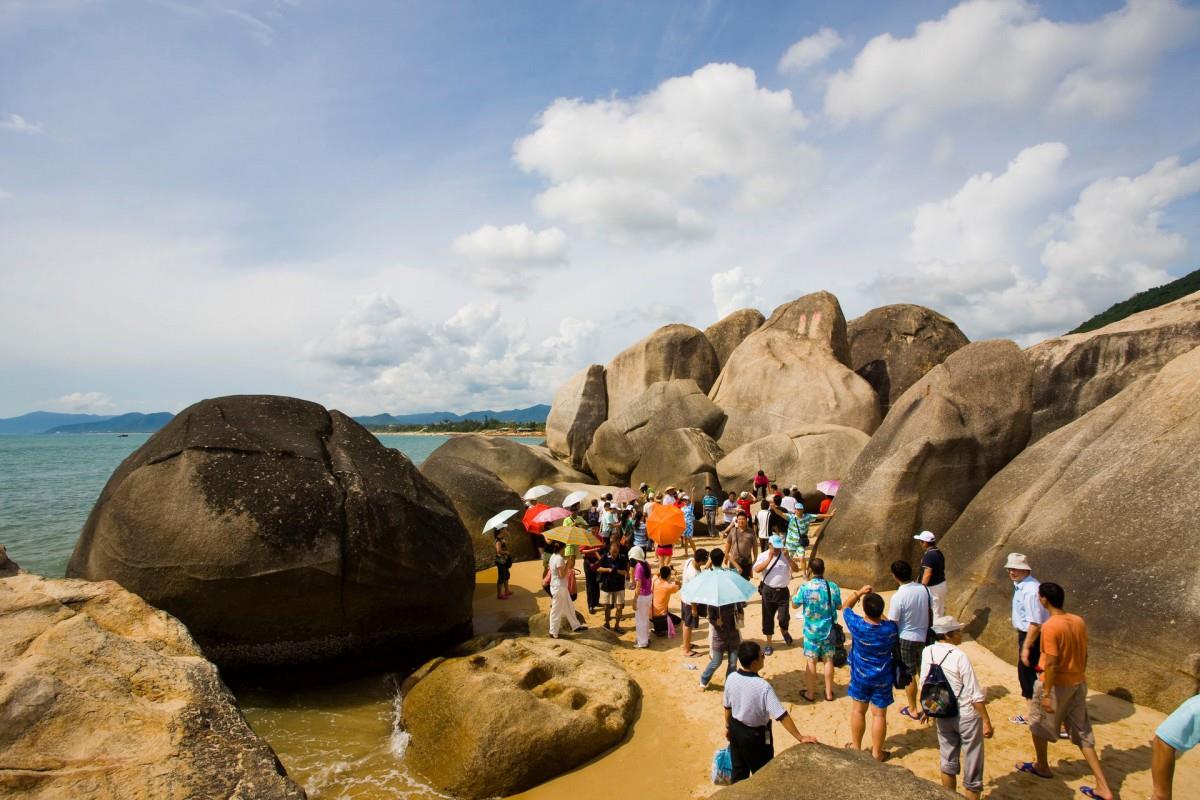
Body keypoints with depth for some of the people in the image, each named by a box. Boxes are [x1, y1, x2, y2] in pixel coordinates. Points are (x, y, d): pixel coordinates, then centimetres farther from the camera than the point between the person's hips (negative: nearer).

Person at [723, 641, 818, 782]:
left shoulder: (731, 679, -13)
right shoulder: (763, 686, -30)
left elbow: (727, 707, 1)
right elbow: (782, 716, -28)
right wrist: (800, 738, -20)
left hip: (736, 729, 5)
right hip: (756, 735, -5)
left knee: (738, 770, 22)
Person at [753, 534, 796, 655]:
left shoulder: (785, 555, 1)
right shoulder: (764, 556, -5)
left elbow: (795, 569, -7)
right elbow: (757, 570, -19)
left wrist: (787, 557, -19)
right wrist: (769, 559, -23)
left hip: (782, 591, 1)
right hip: (768, 591, -1)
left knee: (783, 617, -2)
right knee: (768, 618, 6)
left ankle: (784, 631, 34)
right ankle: (769, 643, 21)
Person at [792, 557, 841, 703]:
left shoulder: (805, 588, -17)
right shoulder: (833, 587, -10)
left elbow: (794, 605, -3)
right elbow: (839, 606, 4)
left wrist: (796, 592, 14)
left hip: (811, 631, -2)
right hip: (828, 630, 2)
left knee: (811, 661, 9)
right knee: (828, 660, 14)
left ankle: (810, 693, 19)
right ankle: (829, 692, 25)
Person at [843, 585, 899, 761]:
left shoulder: (857, 625, -23)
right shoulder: (890, 628, -21)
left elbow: (846, 607, -5)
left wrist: (859, 592, -1)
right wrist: (879, 612, 7)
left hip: (860, 676, 0)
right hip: (882, 678, 0)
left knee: (858, 710, 17)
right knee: (879, 714, 11)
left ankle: (856, 746, 31)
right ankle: (877, 752, 23)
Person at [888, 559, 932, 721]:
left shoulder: (898, 597, -25)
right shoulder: (924, 589, -8)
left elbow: (892, 624, -18)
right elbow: (930, 614, 4)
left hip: (906, 639, -6)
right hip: (924, 637, 6)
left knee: (909, 675, 11)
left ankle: (913, 710, 23)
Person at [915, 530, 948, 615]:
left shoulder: (928, 556, -23)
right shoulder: (939, 553, 6)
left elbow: (927, 574, -27)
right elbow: (941, 569, 14)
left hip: (933, 587, -9)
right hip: (942, 584, 9)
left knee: (934, 613, -1)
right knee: (940, 611, 21)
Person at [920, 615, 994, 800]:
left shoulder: (927, 652, -6)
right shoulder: (959, 656, -22)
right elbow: (975, 693, -18)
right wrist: (986, 720, -10)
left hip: (942, 714, 5)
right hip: (967, 716, -5)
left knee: (948, 761, 21)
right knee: (972, 766, 11)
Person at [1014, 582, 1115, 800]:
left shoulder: (1050, 626, -24)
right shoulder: (1079, 621, -1)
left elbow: (1051, 663, -23)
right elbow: (1084, 655, 9)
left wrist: (1046, 694, -17)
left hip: (1056, 685, -7)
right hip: (1078, 683, 7)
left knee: (1038, 724, 17)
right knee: (1082, 733, 15)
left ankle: (1042, 766, 35)